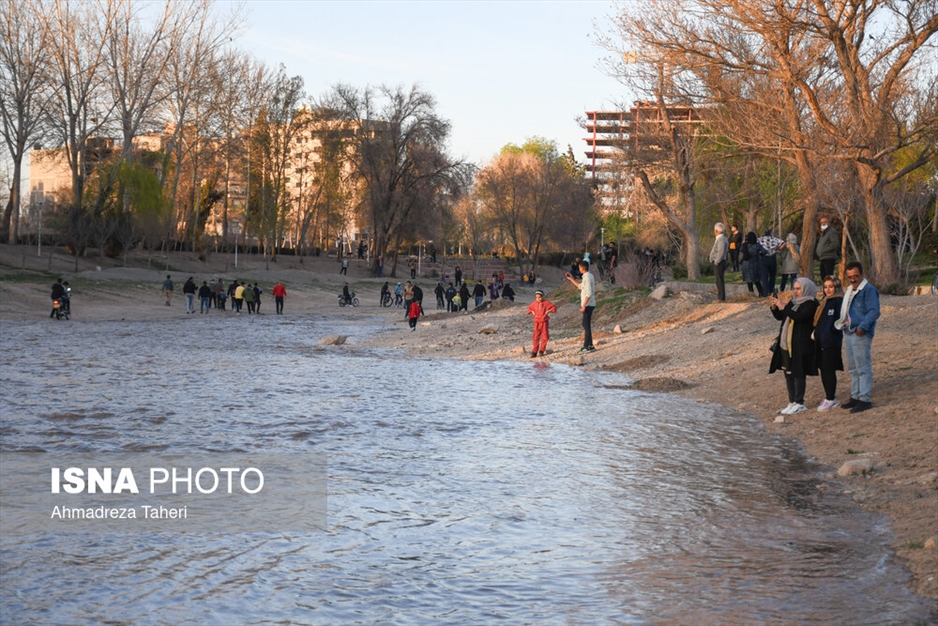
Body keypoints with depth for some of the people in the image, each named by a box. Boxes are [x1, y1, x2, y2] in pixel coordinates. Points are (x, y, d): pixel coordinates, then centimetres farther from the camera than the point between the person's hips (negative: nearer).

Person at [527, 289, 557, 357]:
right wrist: (532, 312, 4)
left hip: (544, 322, -2)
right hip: (537, 322, 2)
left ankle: (541, 351, 11)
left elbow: (554, 307, -2)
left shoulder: (546, 302, -5)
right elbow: (529, 308, 22)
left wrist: (548, 311, -14)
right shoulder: (534, 303, 5)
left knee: (544, 337, 1)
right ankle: (534, 352, 0)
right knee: (536, 337, 0)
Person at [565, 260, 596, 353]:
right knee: (586, 325, 16)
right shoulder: (588, 276, 13)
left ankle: (588, 346, -4)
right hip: (589, 304, 10)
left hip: (588, 305, -10)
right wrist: (571, 279, 26)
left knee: (587, 325, -6)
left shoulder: (587, 277, -18)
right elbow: (581, 286, 28)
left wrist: (583, 306, -23)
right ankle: (588, 345, 21)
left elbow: (589, 293, -24)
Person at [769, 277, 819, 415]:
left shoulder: (811, 304, -9)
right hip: (786, 344, 8)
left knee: (798, 373, -3)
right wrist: (774, 307, -2)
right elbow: (779, 316, 16)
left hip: (801, 345, -8)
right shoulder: (793, 302, 16)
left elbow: (799, 317, -24)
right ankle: (792, 402, 19)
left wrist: (783, 307, -24)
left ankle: (799, 403, 4)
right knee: (788, 373, 11)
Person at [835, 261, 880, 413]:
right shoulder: (849, 290, 19)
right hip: (848, 333, 9)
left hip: (861, 334, -9)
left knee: (863, 368, -6)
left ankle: (864, 399, -3)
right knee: (853, 369, 15)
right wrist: (841, 323, 15)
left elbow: (874, 312, -19)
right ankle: (855, 396, 23)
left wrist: (862, 327, -26)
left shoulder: (869, 290, -10)